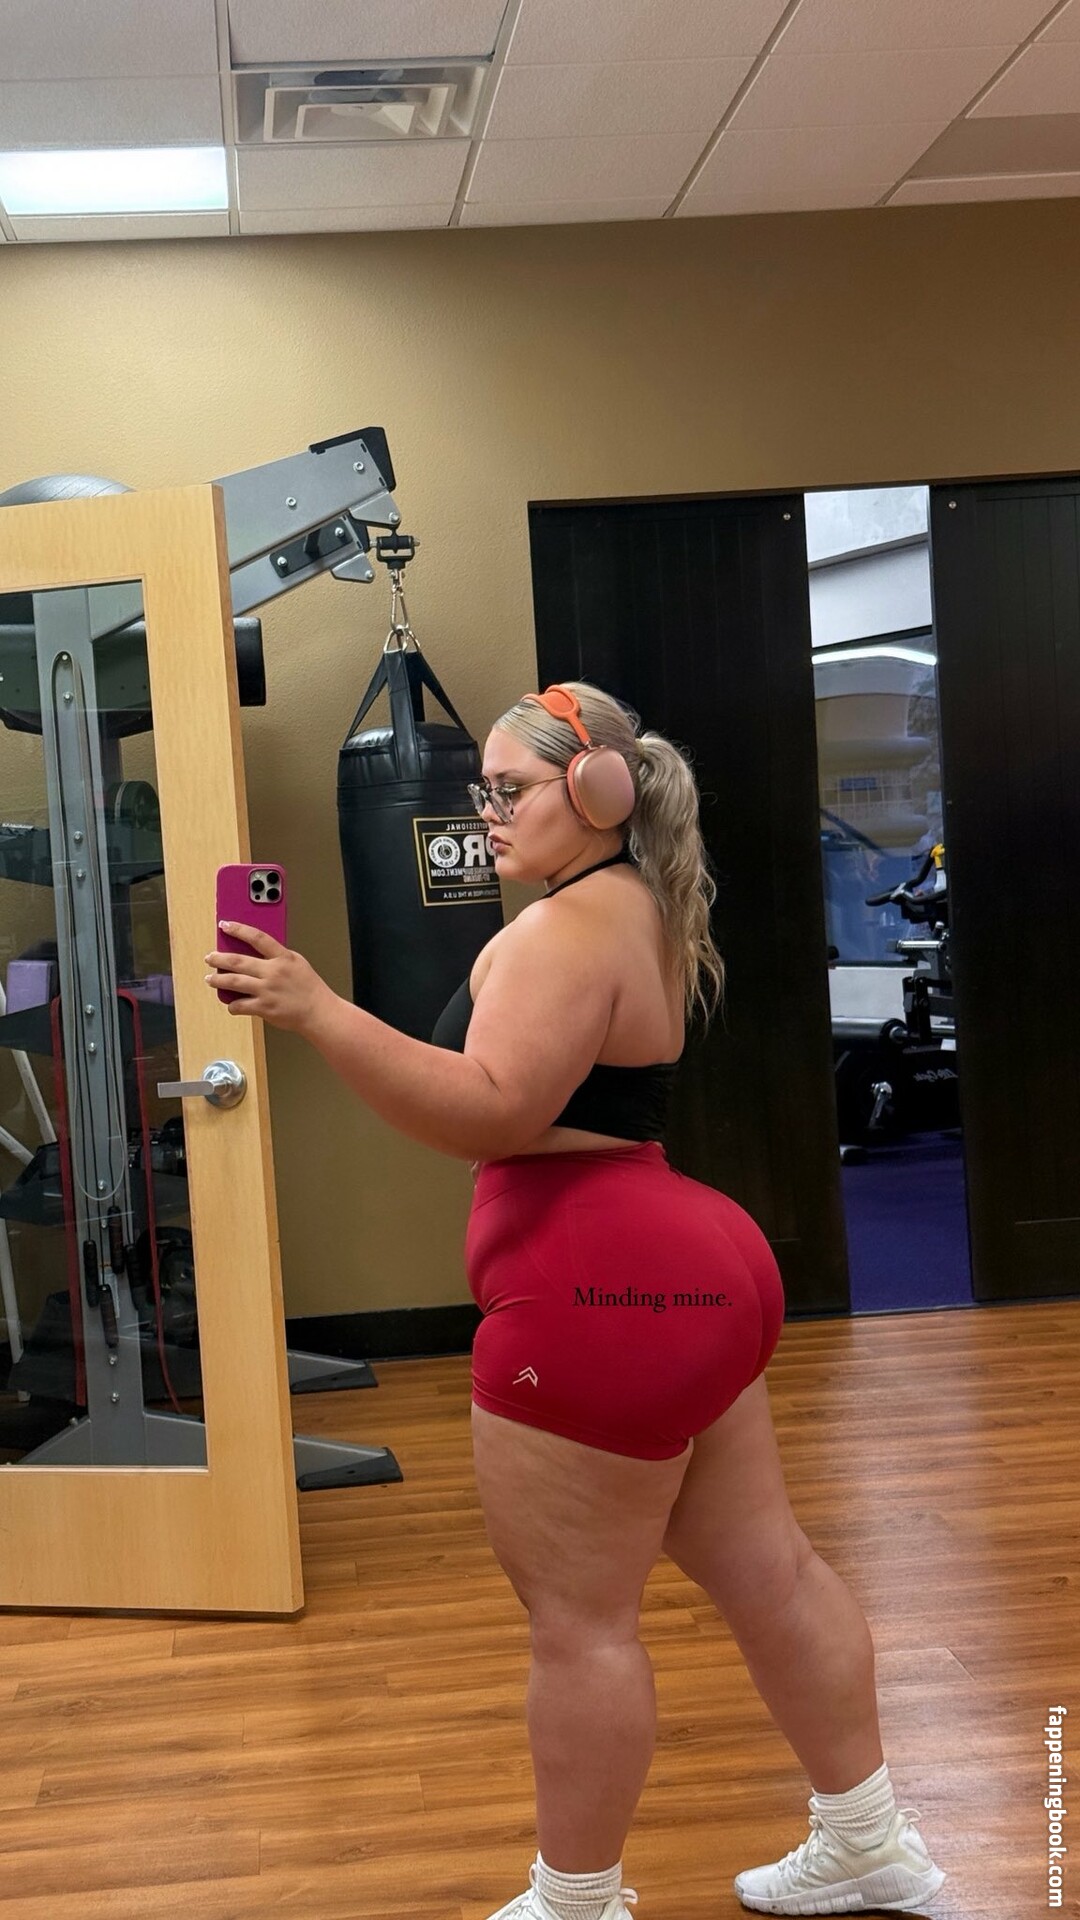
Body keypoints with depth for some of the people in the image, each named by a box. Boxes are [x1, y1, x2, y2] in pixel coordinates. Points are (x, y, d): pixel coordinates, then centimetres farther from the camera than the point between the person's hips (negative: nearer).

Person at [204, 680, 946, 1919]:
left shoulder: (570, 927, -16)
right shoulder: (638, 907, 16)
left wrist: (316, 1013, -29)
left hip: (596, 1292, -11)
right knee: (766, 1573, 17)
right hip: (687, 1269, 11)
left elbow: (493, 1115, -26)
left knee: (576, 1620, 2)